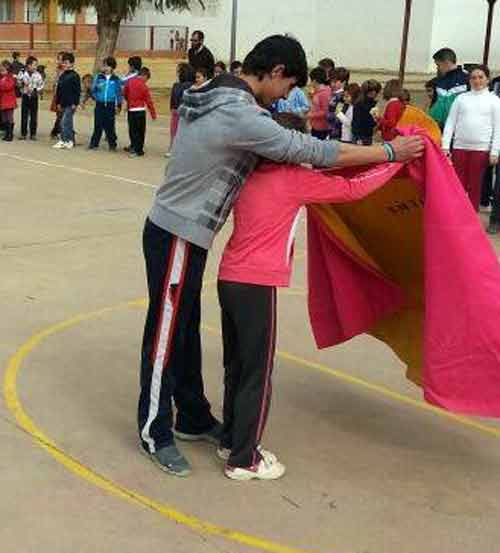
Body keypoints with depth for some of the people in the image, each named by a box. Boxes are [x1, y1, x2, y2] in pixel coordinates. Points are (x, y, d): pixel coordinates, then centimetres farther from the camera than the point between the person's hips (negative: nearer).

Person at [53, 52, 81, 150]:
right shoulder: (62, 76, 13)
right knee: (68, 122, 11)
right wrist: (58, 102, 15)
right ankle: (71, 141, 17)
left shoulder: (74, 76, -9)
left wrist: (75, 103, -15)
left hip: (71, 104, -8)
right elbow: (59, 90, 18)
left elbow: (78, 90, -11)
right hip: (63, 103, 8)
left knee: (64, 122, -13)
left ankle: (64, 141, -8)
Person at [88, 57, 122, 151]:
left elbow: (119, 93, 4)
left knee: (110, 126, 1)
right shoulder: (98, 77, 3)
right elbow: (93, 90, 10)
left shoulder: (116, 80, 1)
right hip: (100, 105, 1)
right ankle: (94, 144, 11)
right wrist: (97, 97, 0)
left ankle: (112, 145, 10)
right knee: (98, 125, 3)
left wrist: (118, 105, 0)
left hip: (110, 105, -1)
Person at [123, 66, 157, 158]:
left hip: (130, 110, 4)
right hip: (140, 110, -4)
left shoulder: (129, 82, -1)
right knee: (140, 131, 4)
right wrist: (153, 114, -3)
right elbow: (149, 101, -10)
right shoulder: (144, 86, -13)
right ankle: (138, 150, 5)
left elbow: (124, 94, 11)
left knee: (132, 130, 14)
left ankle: (133, 147, 22)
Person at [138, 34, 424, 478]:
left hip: (180, 230, 10)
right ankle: (155, 433, 15)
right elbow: (312, 151, -20)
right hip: (177, 237, -10)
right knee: (167, 336, 2)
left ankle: (194, 419, 31)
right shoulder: (240, 115, -24)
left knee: (188, 330, 18)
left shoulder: (216, 95, 6)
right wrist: (389, 152, -12)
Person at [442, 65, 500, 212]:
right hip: (459, 146, 2)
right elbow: (450, 122, 8)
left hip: (481, 148, -2)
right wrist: (445, 145, -1)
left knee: (475, 185, 4)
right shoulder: (461, 98, 10)